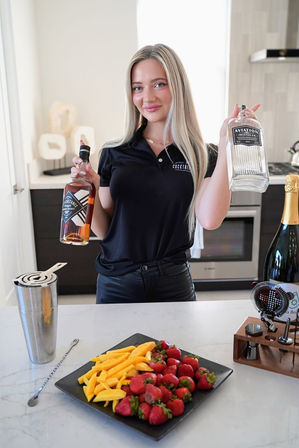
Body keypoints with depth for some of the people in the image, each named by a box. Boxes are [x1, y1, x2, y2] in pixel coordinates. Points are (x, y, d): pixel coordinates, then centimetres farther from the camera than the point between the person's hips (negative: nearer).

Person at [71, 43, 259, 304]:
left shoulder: (201, 156, -4)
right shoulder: (115, 153, -1)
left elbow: (210, 220, -23)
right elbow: (103, 231, 2)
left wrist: (225, 145, -21)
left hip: (174, 285, -1)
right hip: (116, 285, 2)